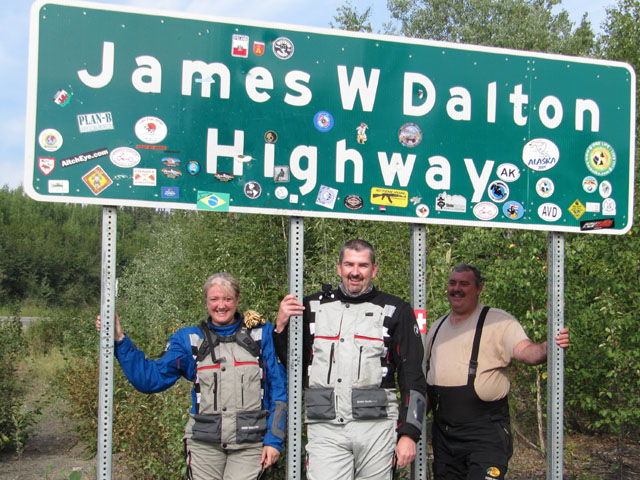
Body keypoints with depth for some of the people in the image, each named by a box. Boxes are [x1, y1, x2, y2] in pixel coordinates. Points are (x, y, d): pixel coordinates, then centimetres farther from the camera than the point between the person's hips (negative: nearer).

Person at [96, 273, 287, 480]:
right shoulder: (189, 340, 10)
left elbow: (279, 389, 6)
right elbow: (151, 379, 4)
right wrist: (120, 340, -3)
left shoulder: (262, 335, 7)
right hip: (204, 443, 2)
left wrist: (274, 440, -1)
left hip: (250, 442, -1)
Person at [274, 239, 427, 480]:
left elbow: (413, 377, 4)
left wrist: (409, 433, -4)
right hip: (325, 428, 1)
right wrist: (281, 327, 2)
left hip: (376, 429, -1)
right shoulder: (313, 307, 12)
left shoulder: (395, 311, 6)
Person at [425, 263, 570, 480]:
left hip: (485, 431, -6)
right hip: (443, 433, 6)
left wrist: (547, 348, -40)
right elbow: (425, 373, 23)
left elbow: (525, 351, -19)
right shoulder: (438, 326, 16)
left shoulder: (498, 321, -4)